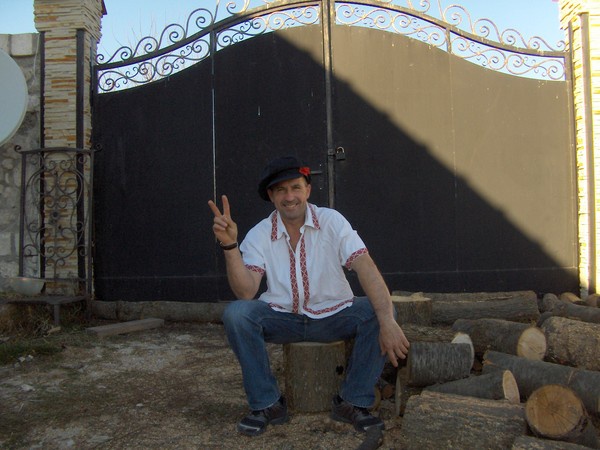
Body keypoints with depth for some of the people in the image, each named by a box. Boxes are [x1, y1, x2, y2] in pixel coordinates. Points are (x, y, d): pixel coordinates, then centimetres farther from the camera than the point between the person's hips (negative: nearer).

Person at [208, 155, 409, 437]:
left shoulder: (332, 221, -10)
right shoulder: (259, 235, -7)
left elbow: (366, 267, -22)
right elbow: (245, 292, -17)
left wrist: (388, 322, -36)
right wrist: (229, 245, -31)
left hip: (333, 316, 0)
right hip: (281, 318, 1)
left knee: (380, 312, -26)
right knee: (236, 314, -26)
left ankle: (352, 402, -9)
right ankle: (267, 404, -10)